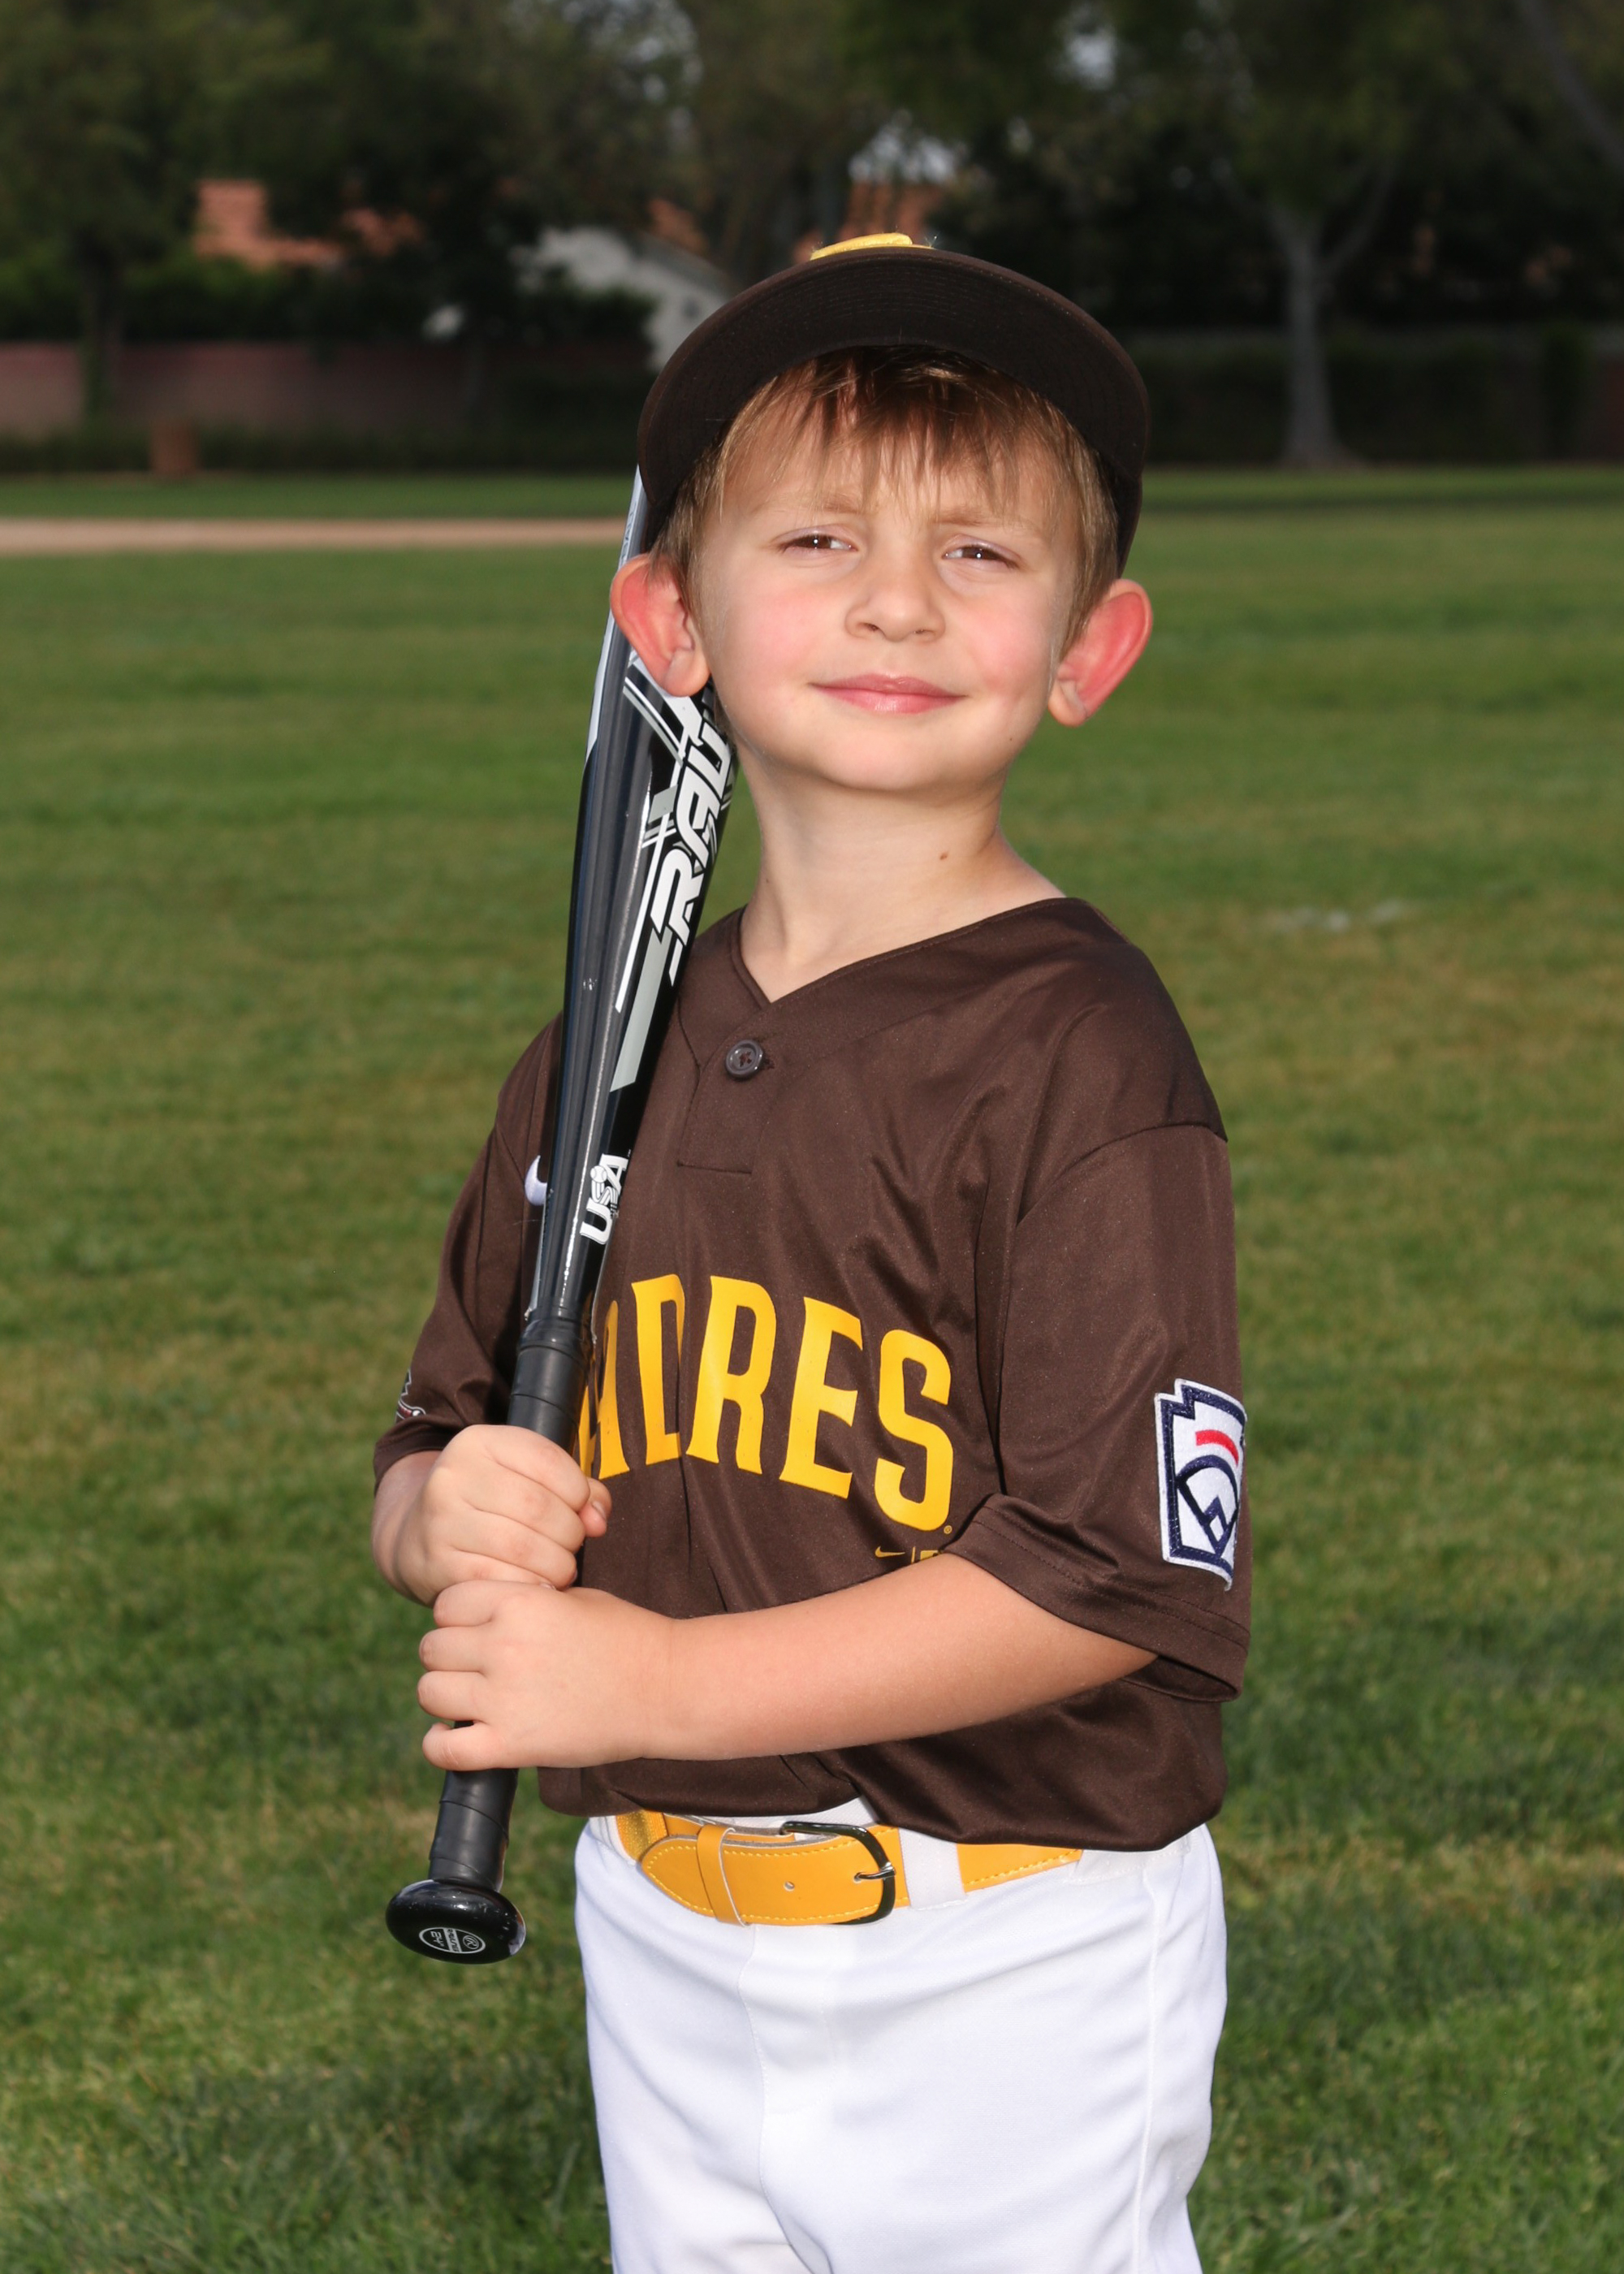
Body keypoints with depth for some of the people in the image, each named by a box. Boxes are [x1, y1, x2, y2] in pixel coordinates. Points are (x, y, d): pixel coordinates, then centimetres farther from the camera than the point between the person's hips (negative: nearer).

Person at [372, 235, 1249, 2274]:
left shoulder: (1077, 1050, -14)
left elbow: (1120, 1572, -20)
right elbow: (428, 1464, 15)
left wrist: (654, 1680, -20)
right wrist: (450, 1518, -9)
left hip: (1008, 1972, -6)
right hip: (663, 1945, 6)